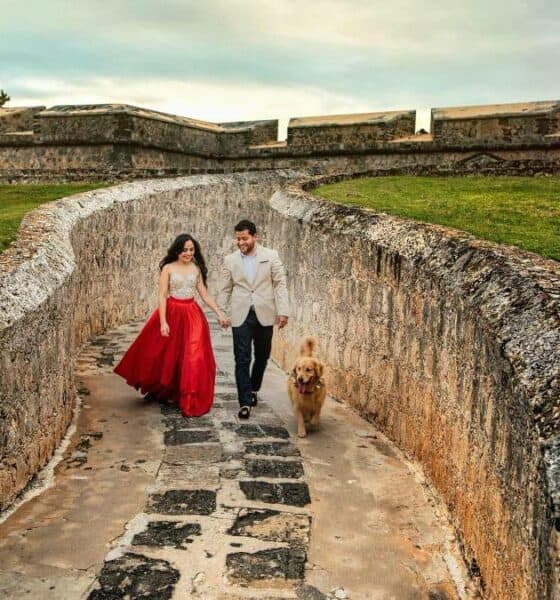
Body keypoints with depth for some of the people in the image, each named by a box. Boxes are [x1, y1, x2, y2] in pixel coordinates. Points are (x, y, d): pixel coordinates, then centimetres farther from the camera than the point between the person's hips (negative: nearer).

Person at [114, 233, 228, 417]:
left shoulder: (196, 269, 7)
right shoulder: (168, 268, -3)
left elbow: (205, 295, 9)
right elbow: (162, 296, -6)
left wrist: (219, 312, -1)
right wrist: (163, 322, -15)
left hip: (192, 315, 2)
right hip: (172, 314, -2)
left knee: (193, 359, -1)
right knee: (167, 357, 7)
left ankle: (191, 401, 10)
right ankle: (162, 391, 31)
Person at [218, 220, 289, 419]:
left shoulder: (271, 256, 1)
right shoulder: (230, 260, 5)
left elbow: (280, 284, 0)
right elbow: (225, 289, 9)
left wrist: (283, 311, -7)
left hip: (264, 314, 0)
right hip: (240, 315, 0)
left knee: (262, 356, 13)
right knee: (242, 359, -5)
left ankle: (253, 389, 36)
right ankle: (245, 402, -1)